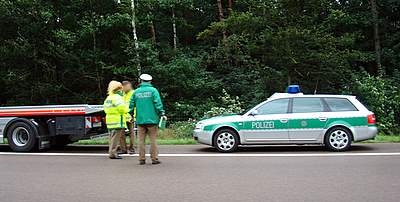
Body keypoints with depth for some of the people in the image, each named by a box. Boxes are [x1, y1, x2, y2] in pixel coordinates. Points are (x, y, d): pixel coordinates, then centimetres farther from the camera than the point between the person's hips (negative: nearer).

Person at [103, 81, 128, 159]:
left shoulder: (108, 98, 17)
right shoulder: (117, 97, -13)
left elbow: (106, 109, 21)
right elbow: (123, 108, -21)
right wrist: (126, 110, -2)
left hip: (109, 121, 10)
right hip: (117, 121, -9)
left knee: (112, 138, 17)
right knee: (115, 138, -6)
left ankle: (111, 152, 21)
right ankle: (113, 153, -6)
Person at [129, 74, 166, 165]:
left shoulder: (136, 92, 6)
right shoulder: (153, 90, -3)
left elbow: (131, 105, 7)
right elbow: (158, 104, -11)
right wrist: (162, 114, -4)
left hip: (140, 120, 3)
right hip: (152, 119, -3)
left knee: (141, 140, 8)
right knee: (153, 139, 3)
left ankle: (142, 159, 10)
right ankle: (154, 158, 4)